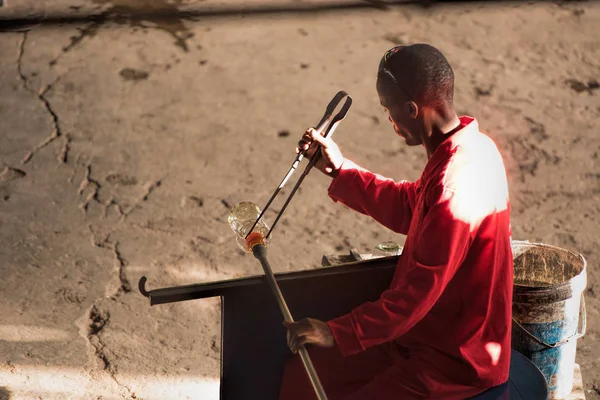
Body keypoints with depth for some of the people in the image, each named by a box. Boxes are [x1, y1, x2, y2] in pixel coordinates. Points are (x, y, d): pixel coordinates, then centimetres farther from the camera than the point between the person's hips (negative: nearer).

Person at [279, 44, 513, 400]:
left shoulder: (455, 192, -31)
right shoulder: (471, 146, 0)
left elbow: (416, 295, -29)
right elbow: (408, 210, 14)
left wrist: (337, 333, -21)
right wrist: (340, 170, 10)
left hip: (454, 360, -9)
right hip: (425, 334, 9)